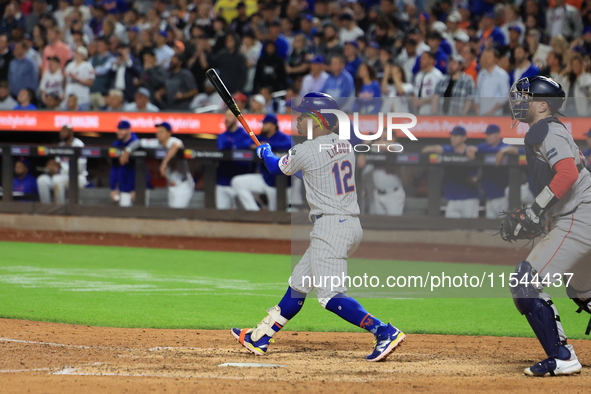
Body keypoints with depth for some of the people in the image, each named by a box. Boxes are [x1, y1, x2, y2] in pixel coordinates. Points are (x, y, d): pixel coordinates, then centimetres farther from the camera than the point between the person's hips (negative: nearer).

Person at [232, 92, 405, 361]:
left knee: (330, 295, -12)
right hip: (351, 225, 9)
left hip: (330, 227, -9)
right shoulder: (345, 145, 11)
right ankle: (259, 338, 27)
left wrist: (265, 152, 31)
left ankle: (385, 332, -24)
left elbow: (276, 168, 9)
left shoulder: (305, 152, -11)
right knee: (299, 283, 17)